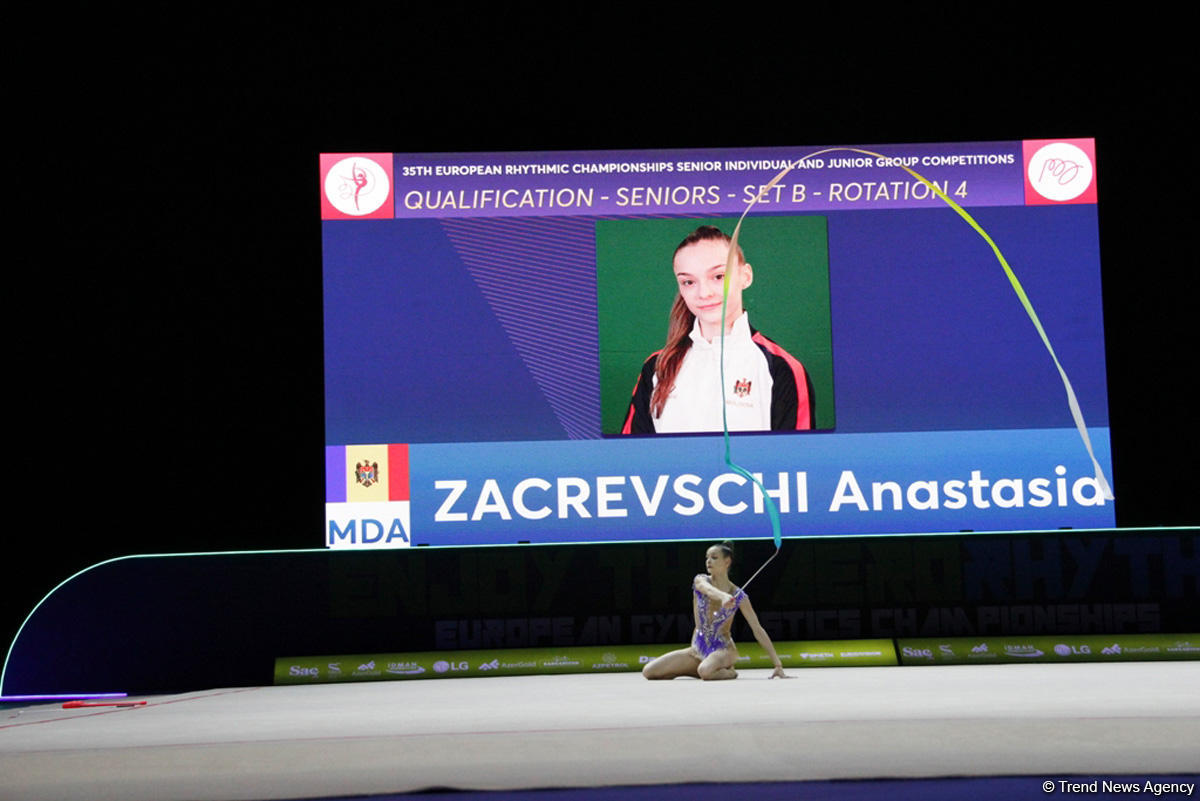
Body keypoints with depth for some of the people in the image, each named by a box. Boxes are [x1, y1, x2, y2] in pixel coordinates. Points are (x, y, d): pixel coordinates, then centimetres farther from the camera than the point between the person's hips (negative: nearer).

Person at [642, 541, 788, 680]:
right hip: (697, 649, 5)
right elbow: (708, 589, -30)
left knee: (705, 670, -40)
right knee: (648, 671, -9)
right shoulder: (700, 581, -4)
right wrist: (723, 596, -56)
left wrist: (778, 665, -14)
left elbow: (758, 630, -7)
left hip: (723, 650, -4)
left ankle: (728, 672, -4)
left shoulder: (738, 596, -8)